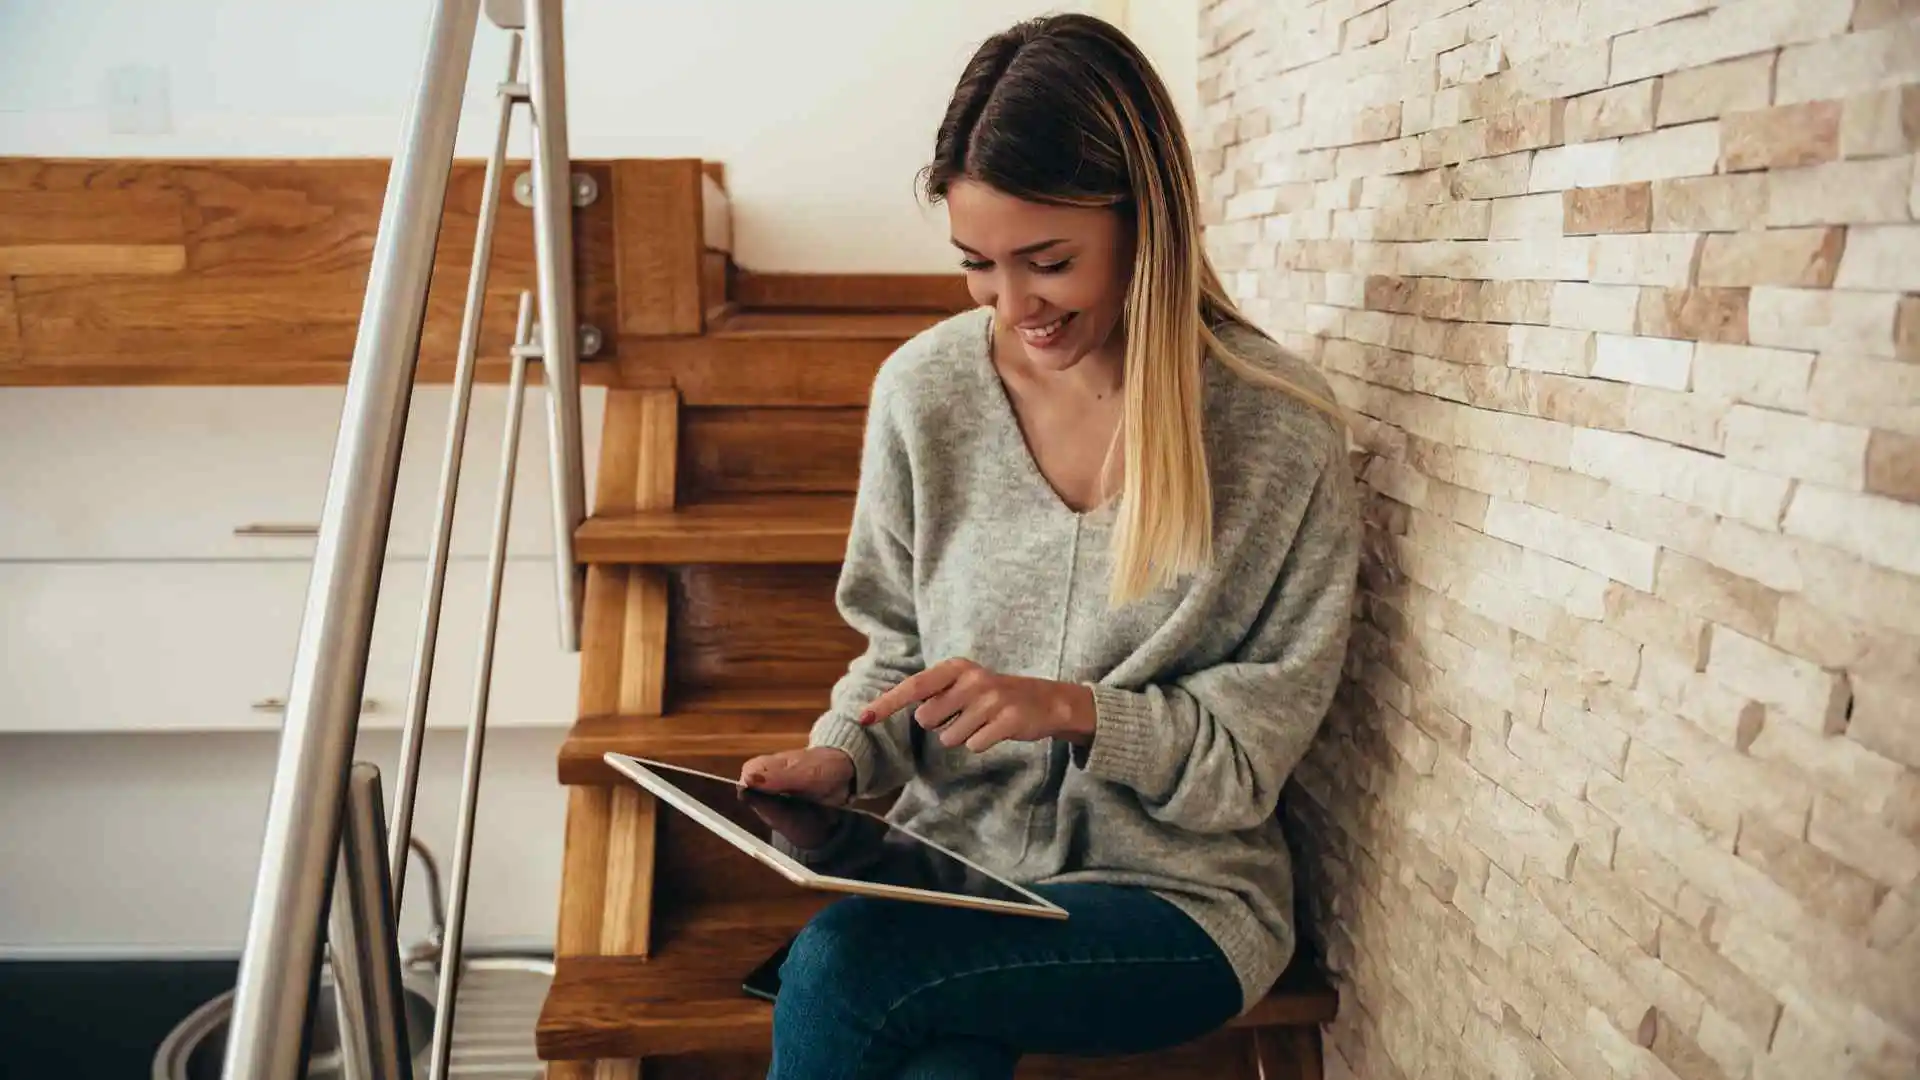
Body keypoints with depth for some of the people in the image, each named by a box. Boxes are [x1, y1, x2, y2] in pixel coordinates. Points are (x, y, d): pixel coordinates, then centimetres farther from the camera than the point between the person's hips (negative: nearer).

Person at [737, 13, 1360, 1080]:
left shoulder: (1280, 429, -10)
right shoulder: (922, 390, 0)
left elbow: (1266, 724, -6)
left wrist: (1075, 710, -20)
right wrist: (842, 756, -8)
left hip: (1177, 895, -2)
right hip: (954, 861, 3)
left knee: (837, 966, -26)